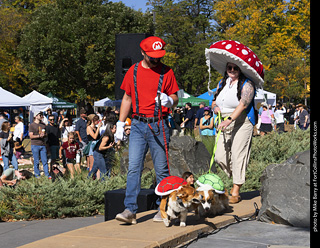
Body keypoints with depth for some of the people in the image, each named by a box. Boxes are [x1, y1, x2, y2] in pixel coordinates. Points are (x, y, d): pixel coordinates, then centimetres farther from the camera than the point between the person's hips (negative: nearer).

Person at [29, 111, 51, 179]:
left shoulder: (43, 124, 14)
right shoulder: (32, 125, -1)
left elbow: (46, 134, 20)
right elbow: (31, 136, -5)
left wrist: (44, 135, -3)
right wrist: (39, 136, -16)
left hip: (43, 145, 4)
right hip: (35, 145, -4)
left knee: (45, 160, 0)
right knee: (36, 161, 1)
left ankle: (47, 175, 3)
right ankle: (37, 175, 10)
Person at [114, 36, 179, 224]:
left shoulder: (167, 72, 3)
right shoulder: (134, 71, 9)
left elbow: (175, 99, 6)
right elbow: (127, 98, 16)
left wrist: (169, 100, -19)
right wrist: (120, 124, 12)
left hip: (158, 125, -2)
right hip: (138, 125, 2)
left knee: (162, 169, 2)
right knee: (133, 168, -5)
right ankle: (130, 210, -7)